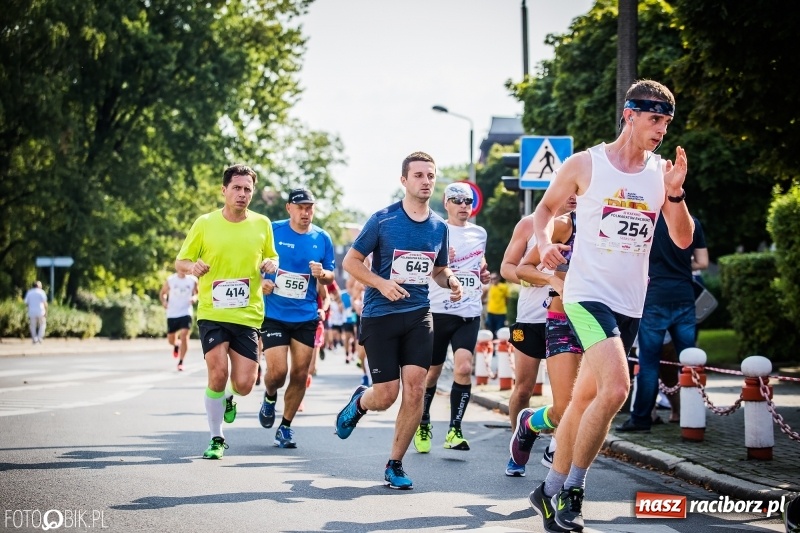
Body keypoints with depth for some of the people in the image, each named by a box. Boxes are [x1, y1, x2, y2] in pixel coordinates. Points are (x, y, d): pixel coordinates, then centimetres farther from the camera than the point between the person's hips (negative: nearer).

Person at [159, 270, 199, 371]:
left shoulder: (193, 280, -2)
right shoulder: (170, 280, -3)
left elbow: (196, 293, 11)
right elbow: (162, 293, 9)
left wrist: (194, 298, -12)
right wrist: (164, 302, -11)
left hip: (186, 313, -1)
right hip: (172, 314, 1)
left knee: (184, 336, -17)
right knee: (171, 340, 8)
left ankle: (181, 362, -7)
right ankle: (176, 345, 46)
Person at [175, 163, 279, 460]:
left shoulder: (262, 224, 6)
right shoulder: (204, 224, 1)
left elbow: (272, 258, 21)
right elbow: (180, 263, 6)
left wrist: (271, 264, -3)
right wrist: (192, 267, -17)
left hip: (248, 316, 2)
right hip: (212, 313, -2)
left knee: (244, 385, -5)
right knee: (218, 373, -16)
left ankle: (228, 397, 35)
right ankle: (216, 439, 4)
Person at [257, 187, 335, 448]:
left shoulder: (322, 238, 2)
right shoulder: (272, 231, -5)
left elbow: (330, 276, 10)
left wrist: (322, 274, -12)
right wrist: (260, 280, -13)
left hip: (305, 317, 3)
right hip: (273, 315, -2)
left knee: (300, 374, 3)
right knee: (277, 371, -11)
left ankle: (285, 427, 19)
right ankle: (270, 397, 26)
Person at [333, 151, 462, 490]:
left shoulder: (439, 226, 8)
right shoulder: (383, 220, -6)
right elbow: (351, 261, -1)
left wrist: (450, 281, -2)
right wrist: (382, 283, -17)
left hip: (419, 315, 3)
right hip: (380, 315, -3)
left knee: (415, 389, -9)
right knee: (386, 396, -4)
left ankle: (395, 464, 6)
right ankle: (359, 402, 35)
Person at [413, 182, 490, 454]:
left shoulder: (479, 233, 13)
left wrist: (484, 273, 10)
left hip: (470, 313, 2)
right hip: (437, 311, -2)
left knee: (463, 368, -16)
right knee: (432, 371, 8)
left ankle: (454, 430, -10)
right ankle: (423, 425, 28)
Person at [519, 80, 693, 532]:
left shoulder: (661, 171, 6)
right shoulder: (584, 164, -3)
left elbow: (683, 240, 4)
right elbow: (546, 209, 10)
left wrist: (675, 194, -13)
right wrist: (545, 241, -10)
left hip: (631, 304, 5)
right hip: (588, 292, -5)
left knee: (585, 398, 12)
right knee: (616, 388, -23)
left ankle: (552, 489, 26)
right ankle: (572, 488, -7)